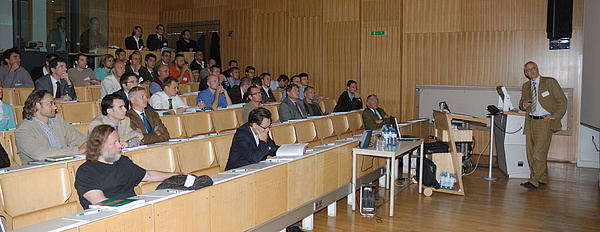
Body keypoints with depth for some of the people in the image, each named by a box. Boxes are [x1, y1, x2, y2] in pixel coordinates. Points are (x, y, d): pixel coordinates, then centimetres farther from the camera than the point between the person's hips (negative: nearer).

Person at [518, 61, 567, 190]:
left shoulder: (550, 82, -1)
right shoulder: (526, 86, 14)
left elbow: (562, 101, -1)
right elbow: (521, 103, 24)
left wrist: (555, 116, -10)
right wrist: (524, 104, 0)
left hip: (545, 122, -6)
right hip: (531, 122, 6)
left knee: (539, 152, -12)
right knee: (530, 153, 6)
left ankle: (534, 181, -9)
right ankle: (542, 179, 19)